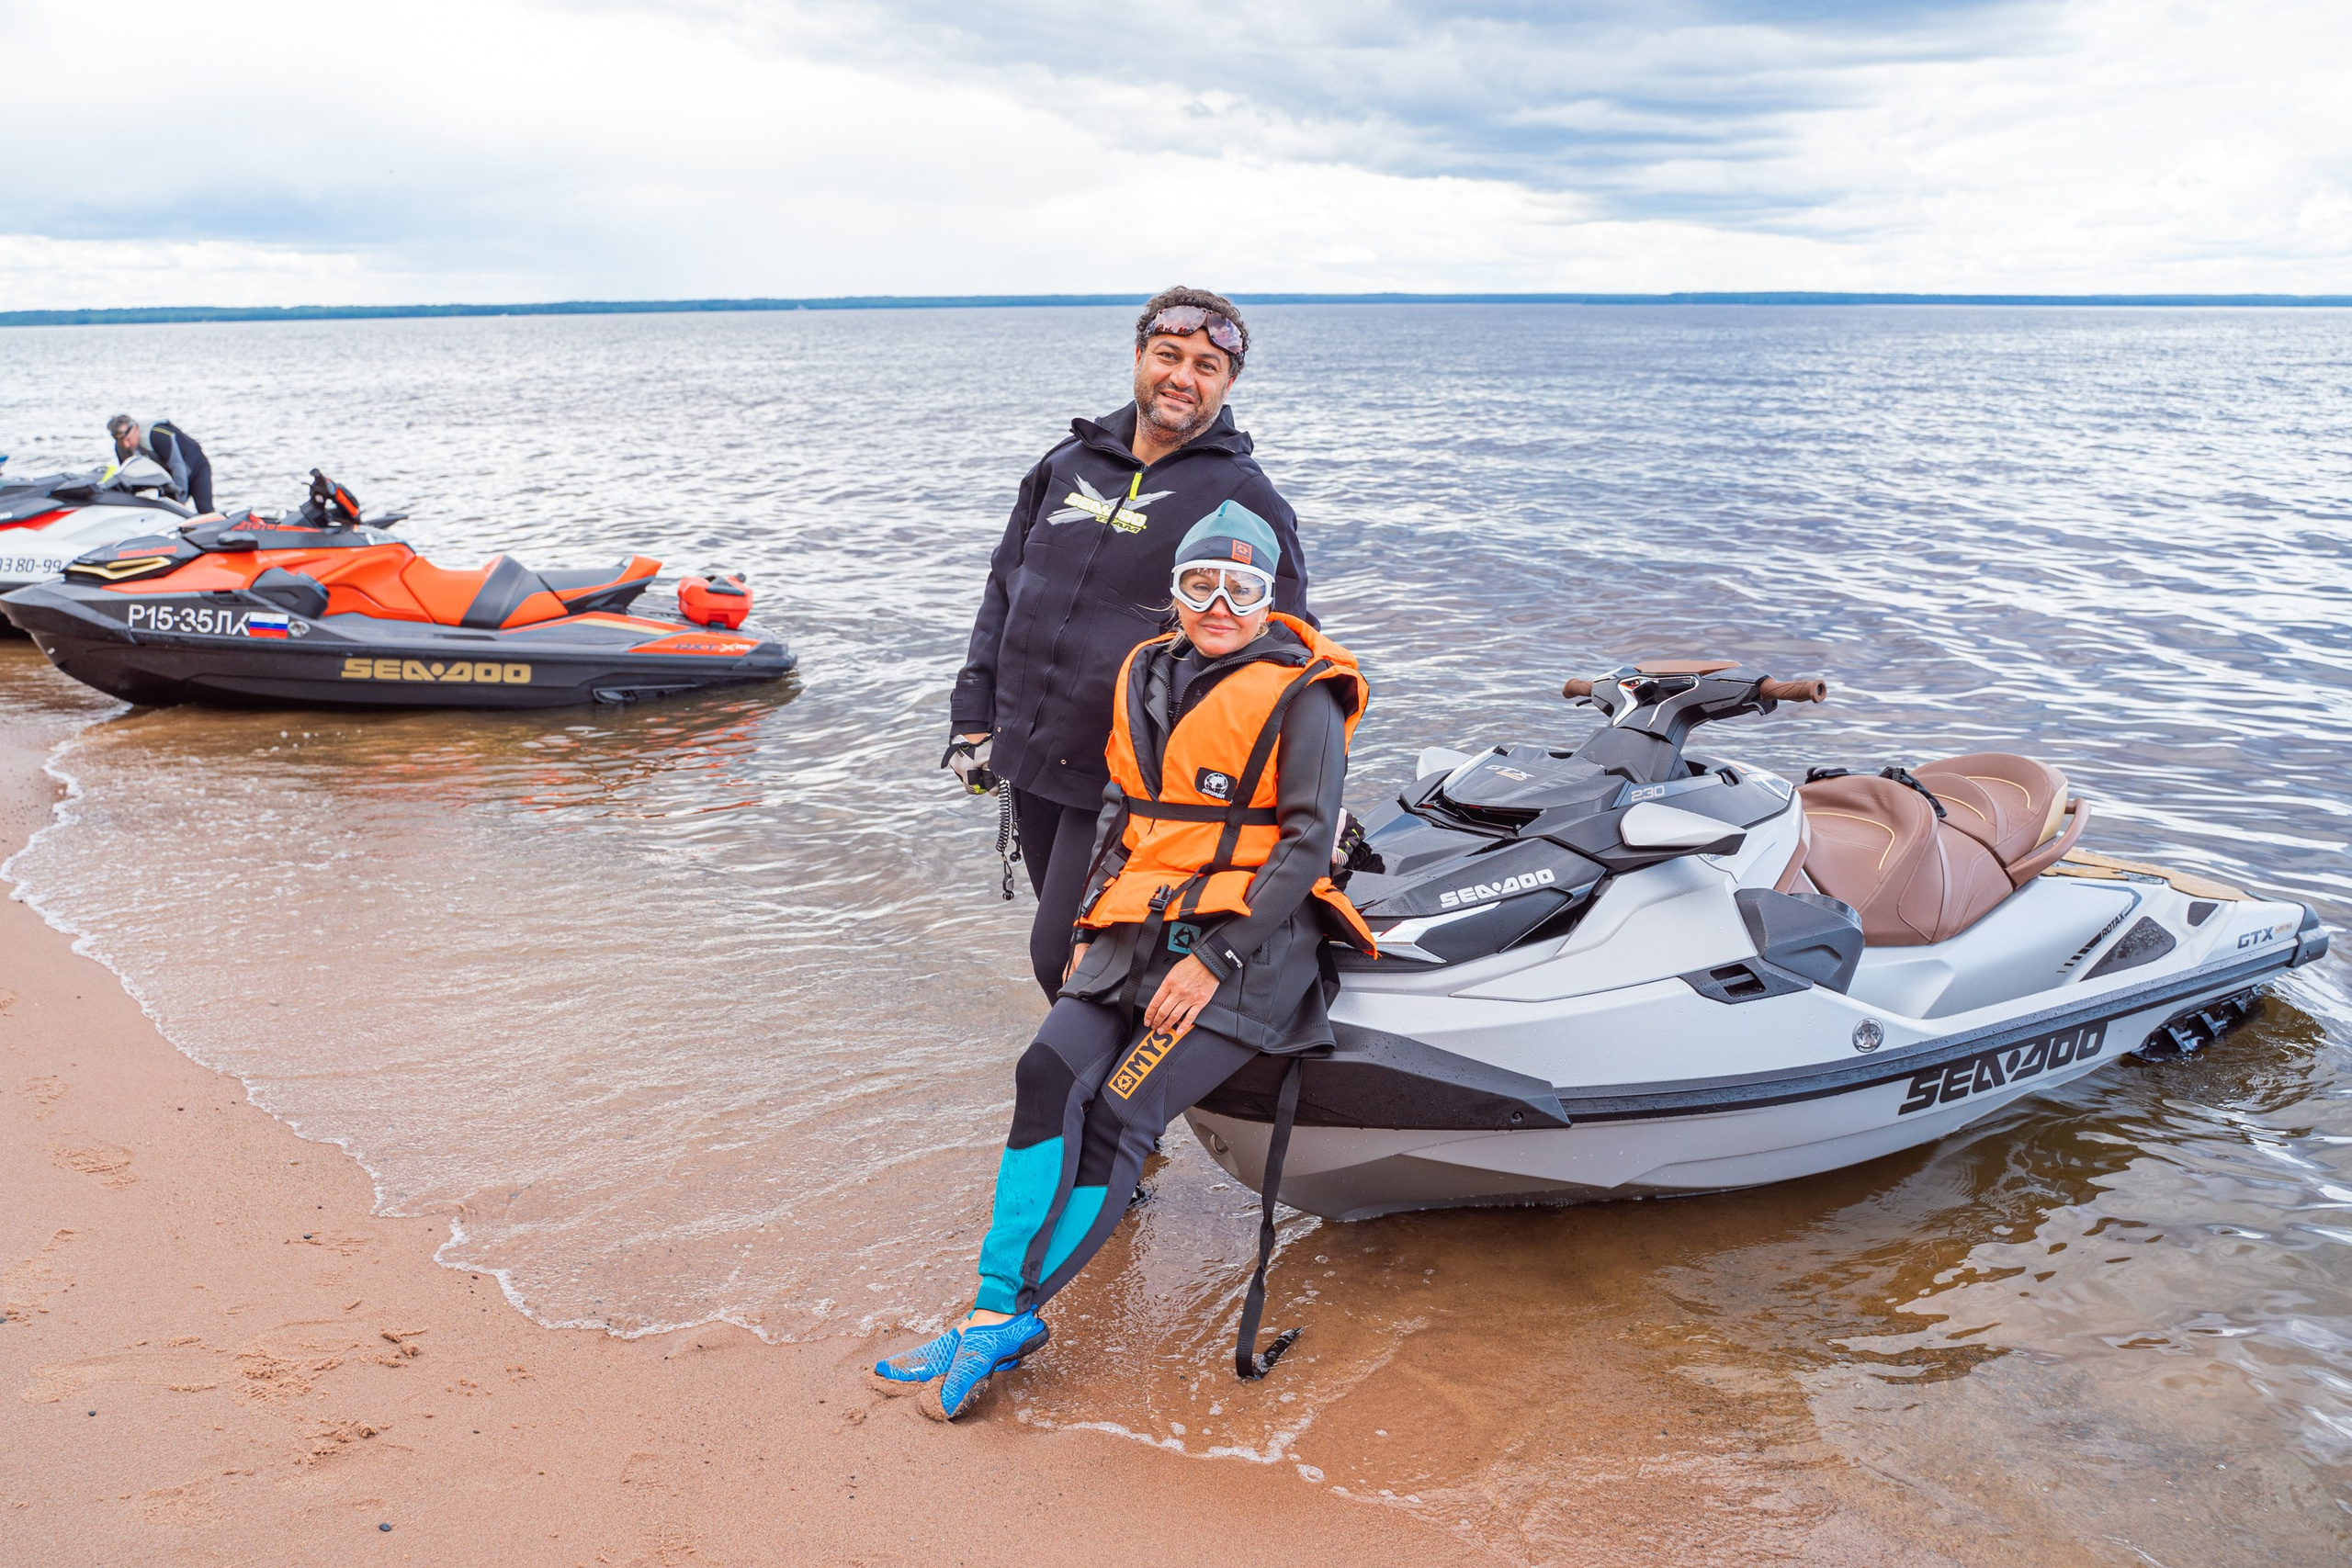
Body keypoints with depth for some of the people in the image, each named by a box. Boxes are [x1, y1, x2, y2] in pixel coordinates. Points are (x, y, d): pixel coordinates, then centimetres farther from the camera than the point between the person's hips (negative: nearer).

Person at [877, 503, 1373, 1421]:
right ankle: (996, 1311, -14)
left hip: (1249, 942, -5)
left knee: (1118, 1114, -19)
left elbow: (1308, 843, -9)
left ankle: (1008, 1320, -11)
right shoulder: (1146, 676, 17)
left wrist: (1215, 960, -16)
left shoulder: (1300, 693, -3)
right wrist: (1089, 928, 13)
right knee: (1052, 1077, -18)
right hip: (1138, 933, 6)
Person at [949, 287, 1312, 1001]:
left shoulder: (1244, 498, -6)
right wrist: (972, 715, 12)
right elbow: (1005, 587, 17)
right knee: (1063, 942, 16)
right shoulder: (1068, 466, 9)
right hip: (1027, 759, 6)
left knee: (1064, 956, -9)